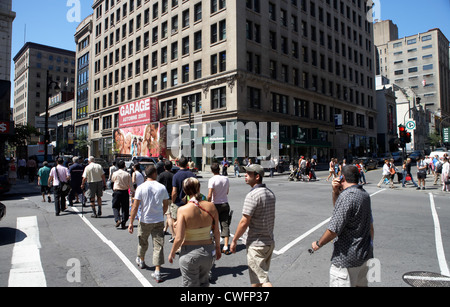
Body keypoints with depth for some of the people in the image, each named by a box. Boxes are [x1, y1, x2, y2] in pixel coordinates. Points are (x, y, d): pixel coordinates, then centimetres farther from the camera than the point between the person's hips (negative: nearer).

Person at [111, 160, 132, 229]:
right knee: (125, 208, 8)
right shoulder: (127, 174, -7)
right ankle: (123, 224, 9)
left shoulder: (115, 173, -5)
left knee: (115, 207, 12)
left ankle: (117, 219, -9)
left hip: (116, 192, 0)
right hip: (125, 192, 0)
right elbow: (130, 185, -3)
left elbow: (112, 180, 16)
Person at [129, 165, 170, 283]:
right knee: (158, 245, 3)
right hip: (159, 221, 0)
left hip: (144, 221, 0)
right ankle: (157, 272, 0)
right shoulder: (162, 187, -3)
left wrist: (131, 222, -4)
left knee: (143, 242, 23)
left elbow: (135, 207, -10)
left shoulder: (141, 187, -9)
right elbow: (166, 205, 7)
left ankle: (141, 260, 47)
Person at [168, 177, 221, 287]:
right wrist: (218, 248, 15)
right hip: (208, 252, 3)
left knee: (191, 284, 16)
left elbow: (179, 239, -17)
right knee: (204, 283, 27)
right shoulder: (211, 206, -9)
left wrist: (172, 253, 0)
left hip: (190, 253, -3)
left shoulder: (183, 210, -18)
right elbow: (216, 232, -1)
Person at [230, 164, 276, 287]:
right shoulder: (270, 193, 6)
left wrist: (234, 240, -9)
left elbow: (244, 222, -21)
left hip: (256, 244, -9)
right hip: (270, 242, 9)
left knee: (262, 279, -2)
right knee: (261, 274, 22)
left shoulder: (252, 195, -21)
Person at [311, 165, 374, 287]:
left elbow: (334, 229, -24)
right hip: (365, 254, 10)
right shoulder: (365, 194, 7)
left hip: (347, 257, -9)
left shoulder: (346, 196, -22)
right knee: (361, 284, 24)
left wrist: (318, 243, -8)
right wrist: (335, 192, 5)